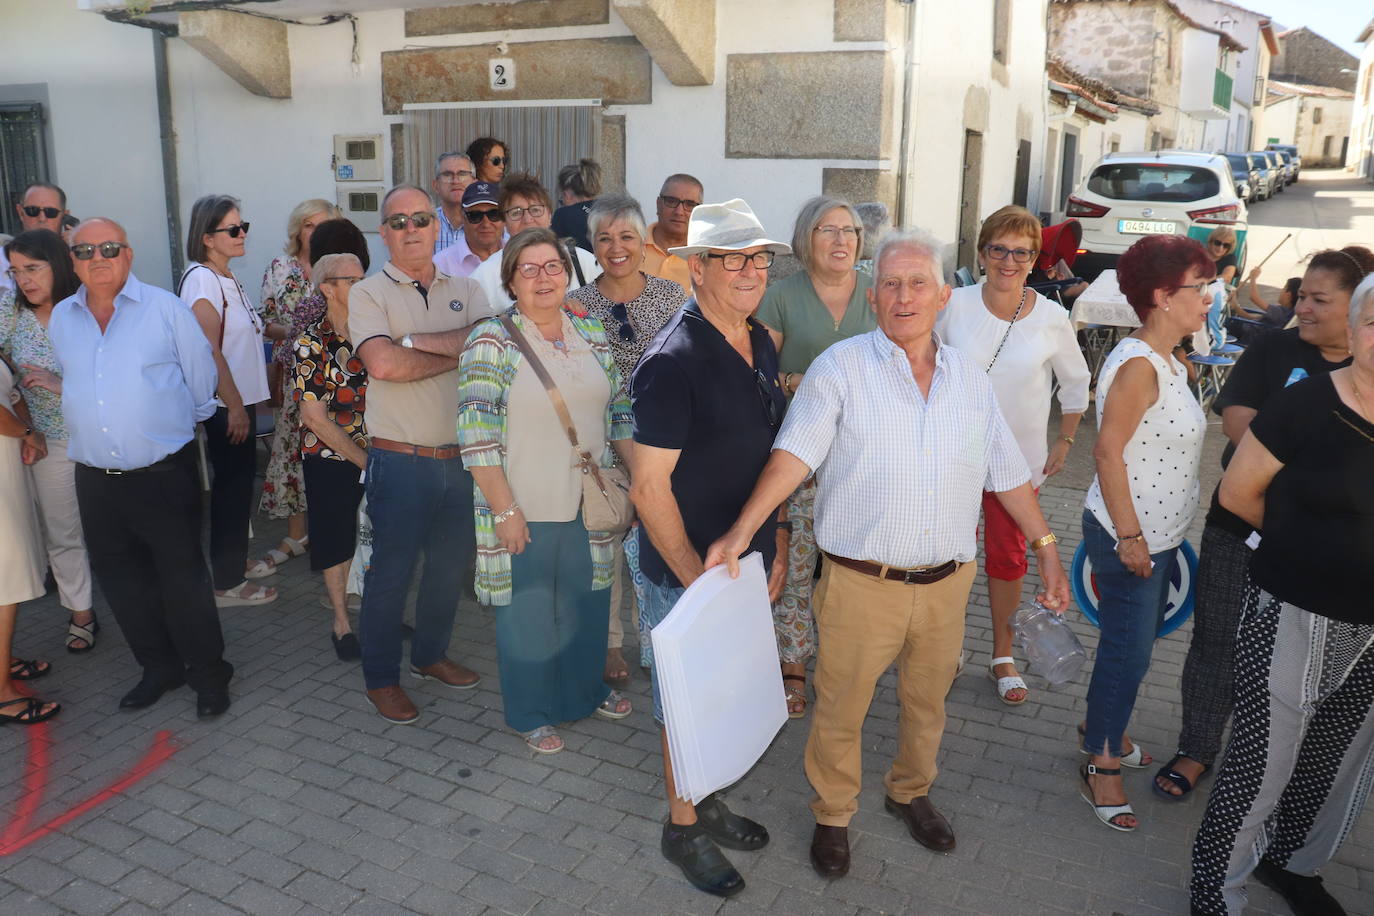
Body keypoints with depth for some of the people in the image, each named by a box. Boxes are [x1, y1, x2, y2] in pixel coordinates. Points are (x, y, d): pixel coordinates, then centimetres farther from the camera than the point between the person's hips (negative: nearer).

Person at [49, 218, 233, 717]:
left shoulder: (166, 308, -6)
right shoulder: (59, 319, 7)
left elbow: (203, 381, 1)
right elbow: (64, 384, 21)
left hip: (164, 475, -4)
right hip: (96, 482, 5)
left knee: (183, 577, 3)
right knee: (122, 581, 15)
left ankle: (208, 674, 18)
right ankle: (159, 667, 32)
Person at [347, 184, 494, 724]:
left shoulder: (464, 291, 10)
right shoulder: (368, 294, -2)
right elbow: (383, 363, -20)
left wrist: (414, 341, -18)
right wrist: (458, 352, -11)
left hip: (459, 458, 5)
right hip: (401, 461, -4)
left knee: (451, 566, 17)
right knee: (391, 573, 6)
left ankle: (431, 655, 38)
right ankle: (380, 678, 24)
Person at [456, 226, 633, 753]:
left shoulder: (592, 334, 6)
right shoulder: (491, 342, -12)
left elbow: (619, 413, 12)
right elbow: (477, 435, -16)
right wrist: (505, 510, -18)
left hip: (588, 506, 5)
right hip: (524, 510, -5)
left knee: (585, 603, 19)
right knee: (527, 611, 10)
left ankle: (585, 689, 43)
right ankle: (531, 714, 30)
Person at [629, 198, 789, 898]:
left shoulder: (762, 345, 4)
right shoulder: (672, 361, -22)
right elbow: (649, 486, -22)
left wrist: (775, 546, 13)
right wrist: (699, 580, -19)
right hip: (686, 572, -7)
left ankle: (706, 800, 44)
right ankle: (683, 826, 33)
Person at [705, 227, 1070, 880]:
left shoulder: (970, 379, 6)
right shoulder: (840, 368, -9)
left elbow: (1007, 472, 13)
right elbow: (795, 454, -18)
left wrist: (1046, 546, 12)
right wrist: (742, 530, -29)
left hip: (945, 582, 4)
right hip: (860, 582, -4)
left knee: (927, 702, 21)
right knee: (840, 709, 10)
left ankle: (911, 794, 47)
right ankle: (832, 816, 33)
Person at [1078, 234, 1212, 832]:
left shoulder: (1168, 363, 9)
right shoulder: (1137, 365, -20)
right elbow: (1108, 452, -22)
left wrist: (1151, 535, 18)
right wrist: (1129, 536, -21)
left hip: (1156, 535, 9)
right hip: (1128, 537, -9)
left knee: (1133, 644, 20)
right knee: (1129, 652, 0)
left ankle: (1102, 730, 38)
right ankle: (1101, 766, 15)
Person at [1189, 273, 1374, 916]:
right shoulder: (1306, 405, -15)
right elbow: (1237, 493, -6)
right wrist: (1306, 541, 5)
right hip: (1296, 618, -5)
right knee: (1262, 765, 4)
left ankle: (1292, 863, 47)